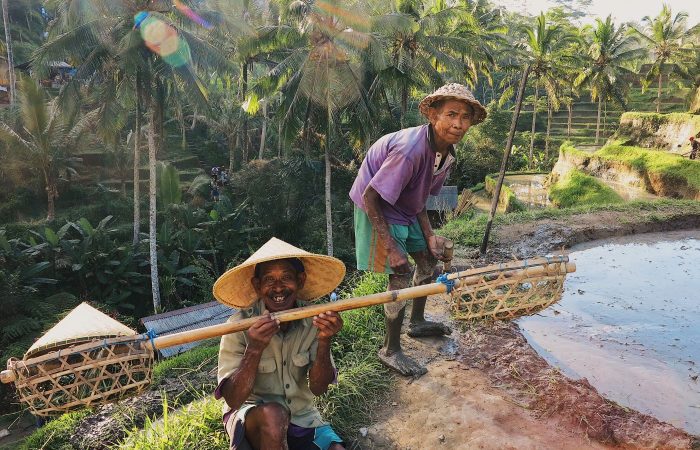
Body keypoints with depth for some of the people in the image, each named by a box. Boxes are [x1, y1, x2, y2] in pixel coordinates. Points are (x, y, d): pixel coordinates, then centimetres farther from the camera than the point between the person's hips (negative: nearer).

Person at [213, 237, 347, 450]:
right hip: (250, 415, -2)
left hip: (301, 417, 2)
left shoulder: (312, 320, -13)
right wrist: (254, 350, -36)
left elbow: (318, 388, -12)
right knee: (273, 414, -33)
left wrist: (324, 341, -29)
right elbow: (233, 400, -21)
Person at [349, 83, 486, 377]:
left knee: (428, 258, 18)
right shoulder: (411, 149, -34)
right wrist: (390, 246, -28)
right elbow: (370, 197, -30)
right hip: (376, 209, -9)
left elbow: (420, 197, 5)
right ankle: (390, 351, 10)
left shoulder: (448, 152, -5)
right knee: (401, 275, -9)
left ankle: (417, 322, 40)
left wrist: (429, 236, -4)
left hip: (405, 209, 9)